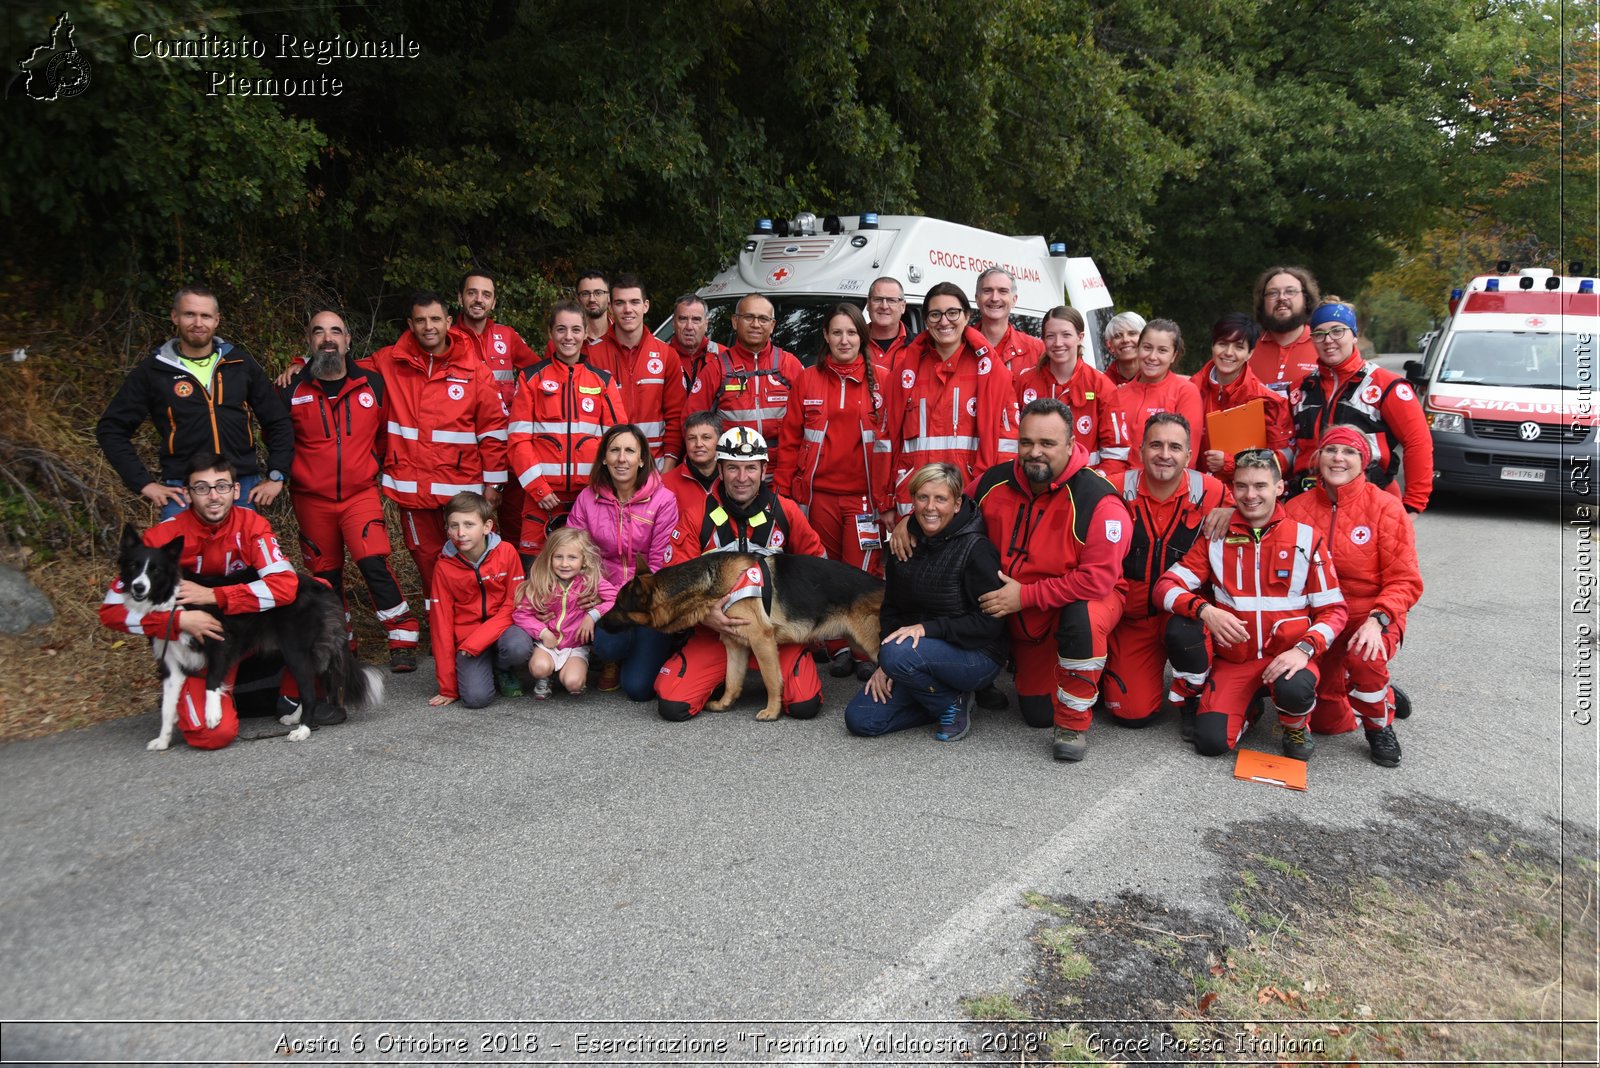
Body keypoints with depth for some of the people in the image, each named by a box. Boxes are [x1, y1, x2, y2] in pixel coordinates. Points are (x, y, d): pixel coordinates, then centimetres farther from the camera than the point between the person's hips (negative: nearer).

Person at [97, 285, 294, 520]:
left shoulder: (240, 364, 9)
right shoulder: (153, 370, 4)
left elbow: (277, 421, 14)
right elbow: (111, 428, 7)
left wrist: (276, 476, 5)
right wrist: (143, 483, -2)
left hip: (244, 488, 2)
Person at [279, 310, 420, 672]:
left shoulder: (372, 383, -1)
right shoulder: (293, 389, -3)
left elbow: (386, 432, 12)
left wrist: (368, 463, 8)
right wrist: (292, 471, 10)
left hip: (361, 494, -1)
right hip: (312, 499, 2)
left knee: (374, 564, -17)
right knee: (326, 574, 10)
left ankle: (403, 640, -5)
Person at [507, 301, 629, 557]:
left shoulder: (603, 379, 10)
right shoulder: (532, 377, 6)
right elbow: (519, 437, 1)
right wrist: (537, 487, -8)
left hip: (592, 491, 1)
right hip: (543, 493, -1)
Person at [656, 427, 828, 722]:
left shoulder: (786, 511, -2)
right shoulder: (696, 517, -5)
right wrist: (705, 615, -23)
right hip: (715, 627, 0)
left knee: (805, 706, -20)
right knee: (672, 705, -17)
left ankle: (776, 674, 16)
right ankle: (722, 678, 16)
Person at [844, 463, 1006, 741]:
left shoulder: (976, 549, -15)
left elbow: (991, 621, -18)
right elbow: (890, 608, 10)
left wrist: (928, 628, -25)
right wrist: (884, 663, -3)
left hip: (976, 656, -6)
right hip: (920, 655, 7)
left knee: (899, 654, -35)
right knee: (860, 719, -8)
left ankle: (953, 705, -6)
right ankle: (944, 697, 9)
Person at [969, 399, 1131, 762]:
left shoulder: (1097, 501, -26)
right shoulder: (994, 483, -11)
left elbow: (1097, 579, -29)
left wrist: (1025, 595, -26)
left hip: (1086, 600, -4)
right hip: (1024, 622, 5)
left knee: (1082, 618, -40)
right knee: (1037, 715, 8)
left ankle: (1074, 723, -18)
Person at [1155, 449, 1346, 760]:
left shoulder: (1306, 538, 1)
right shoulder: (1216, 538, 4)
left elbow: (1333, 610, 1)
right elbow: (1166, 586, -5)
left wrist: (1304, 649, -19)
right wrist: (1204, 610, -26)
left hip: (1286, 656, -1)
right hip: (1232, 660, 1)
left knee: (1294, 690, -36)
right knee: (1211, 742, -24)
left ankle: (1296, 725, 1)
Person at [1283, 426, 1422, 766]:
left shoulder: (1385, 507, -10)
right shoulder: (1296, 509, -4)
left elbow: (1404, 581, -11)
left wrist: (1377, 620, -27)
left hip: (1371, 619, -3)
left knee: (1363, 658, -37)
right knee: (1325, 722, 3)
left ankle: (1380, 726, -5)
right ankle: (1385, 695, 37)